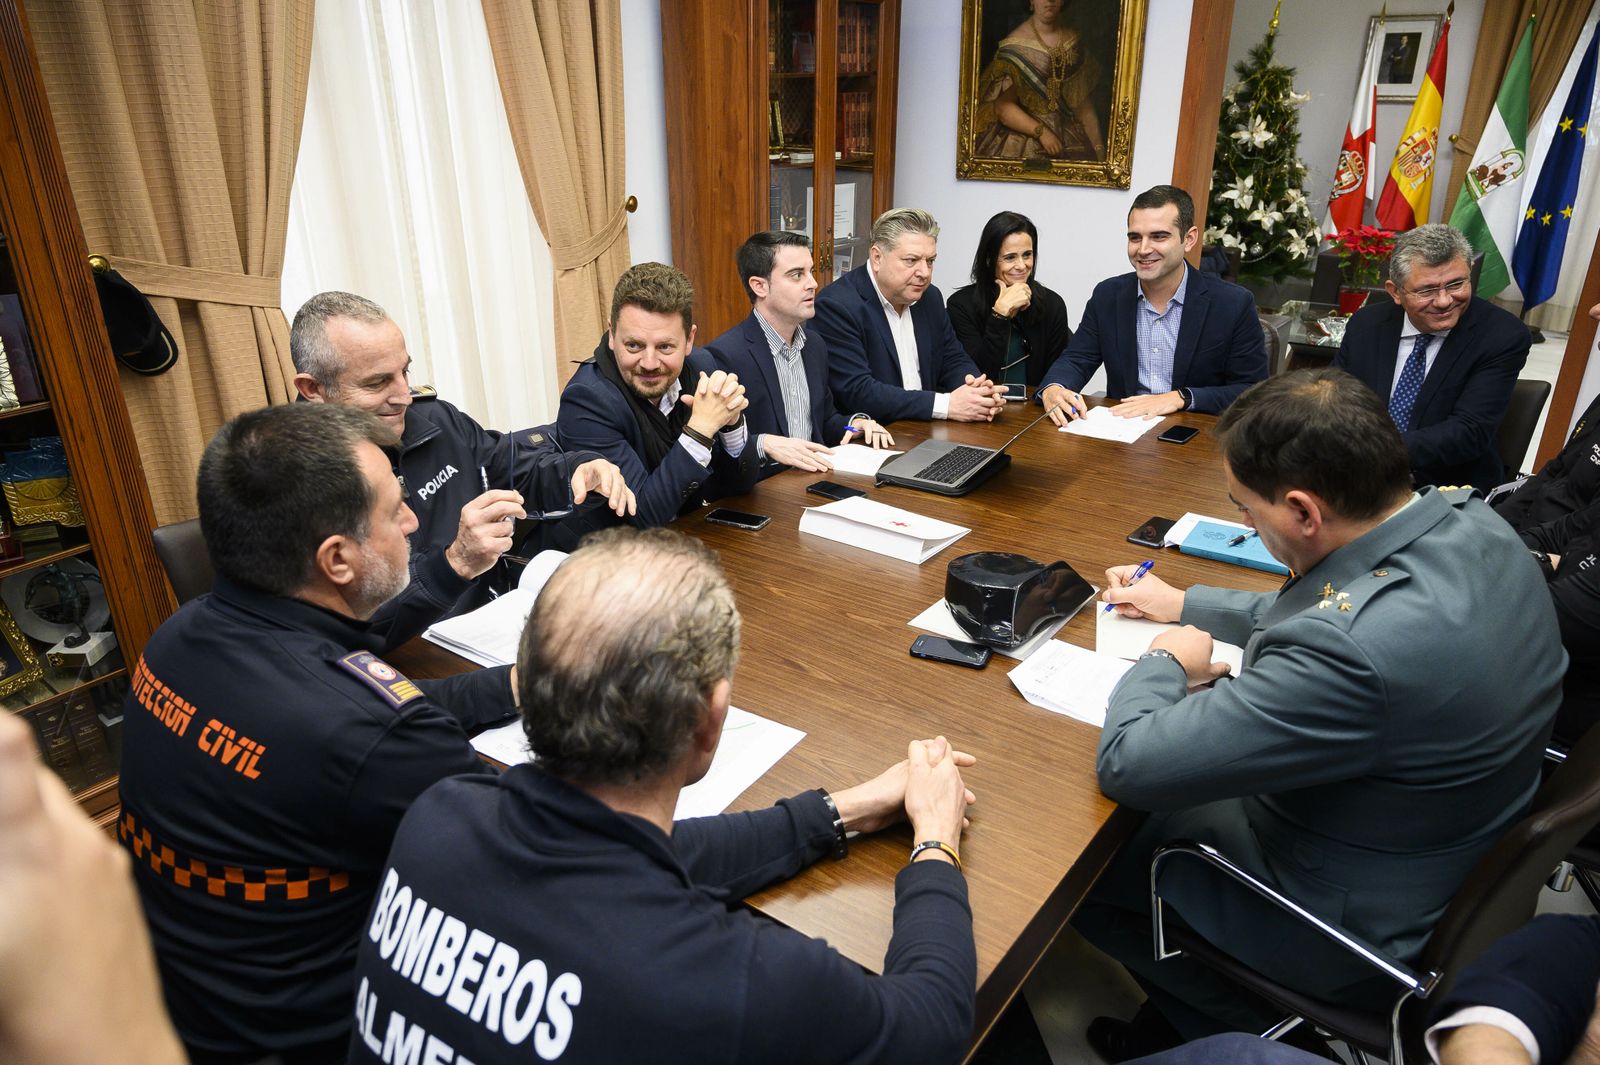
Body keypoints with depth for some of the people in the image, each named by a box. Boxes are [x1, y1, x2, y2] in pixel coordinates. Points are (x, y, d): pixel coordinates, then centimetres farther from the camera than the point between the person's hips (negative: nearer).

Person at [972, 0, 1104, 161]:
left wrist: (1099, 151, 3)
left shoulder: (1074, 41, 10)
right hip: (1023, 138, -3)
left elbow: (1084, 105, 10)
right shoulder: (1015, 44, -5)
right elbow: (1002, 106, -12)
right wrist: (1041, 131, -19)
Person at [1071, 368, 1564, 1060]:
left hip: (1358, 920, -8)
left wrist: (1164, 659, -13)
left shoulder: (1353, 653, -40)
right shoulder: (1472, 524, -11)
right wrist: (1184, 604, 11)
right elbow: (1315, 615, 9)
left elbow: (1126, 767, -31)